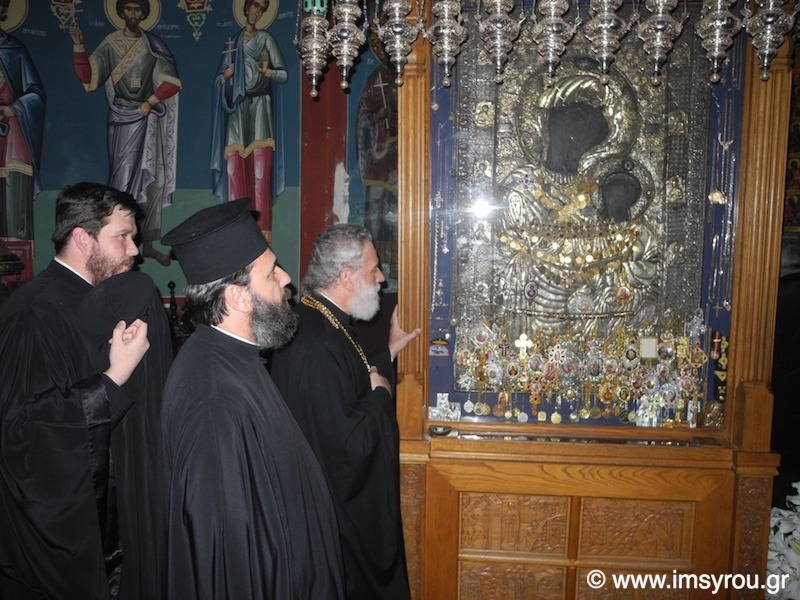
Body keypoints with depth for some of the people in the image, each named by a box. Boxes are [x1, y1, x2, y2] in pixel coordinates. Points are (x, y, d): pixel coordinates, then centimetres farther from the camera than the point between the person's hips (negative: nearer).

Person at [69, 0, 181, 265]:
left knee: (150, 179, 3)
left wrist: (151, 101, -10)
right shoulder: (110, 44, 3)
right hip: (122, 118, -1)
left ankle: (148, 243, 10)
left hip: (147, 119, 1)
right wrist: (78, 46, -16)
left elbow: (173, 81, 0)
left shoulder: (153, 45, 4)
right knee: (123, 179, -7)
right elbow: (87, 77, -4)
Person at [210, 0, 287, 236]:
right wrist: (225, 76, -4)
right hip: (237, 109, 3)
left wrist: (267, 71, -18)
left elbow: (284, 75, 2)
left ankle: (262, 235, -10)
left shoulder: (266, 38, 10)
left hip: (259, 107, -3)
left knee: (260, 175, -10)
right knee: (234, 171, -5)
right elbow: (218, 79, 18)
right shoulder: (233, 42, 19)